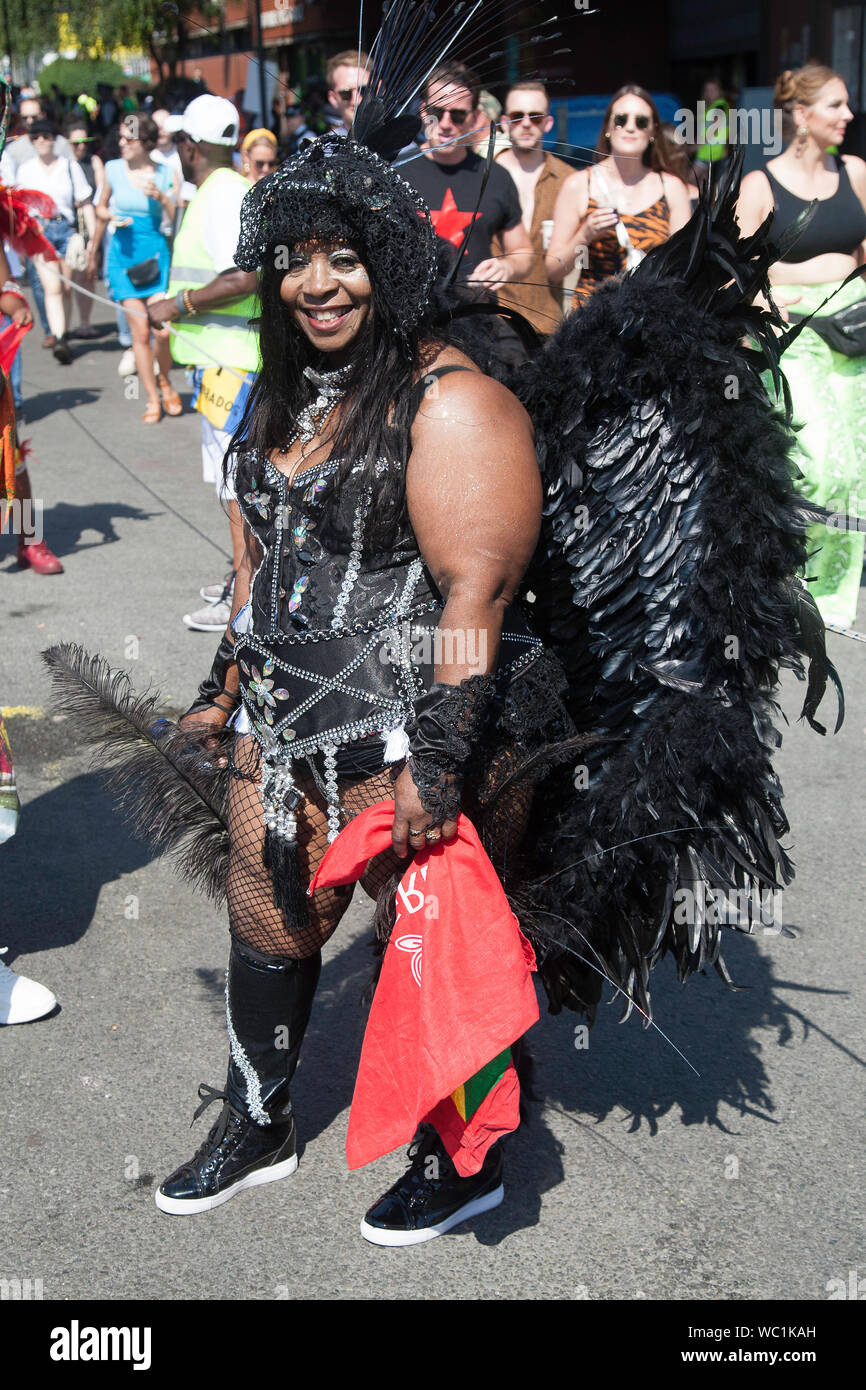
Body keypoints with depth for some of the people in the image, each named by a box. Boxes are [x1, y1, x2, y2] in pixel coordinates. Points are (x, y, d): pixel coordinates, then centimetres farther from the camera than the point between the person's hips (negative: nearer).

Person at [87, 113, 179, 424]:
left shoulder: (164, 173, 0)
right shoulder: (114, 169, 4)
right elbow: (101, 207, 20)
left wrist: (161, 197, -15)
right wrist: (110, 217, 1)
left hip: (156, 253, -1)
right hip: (123, 254, 1)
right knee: (139, 331, -3)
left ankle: (164, 381, 20)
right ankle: (152, 399, 7)